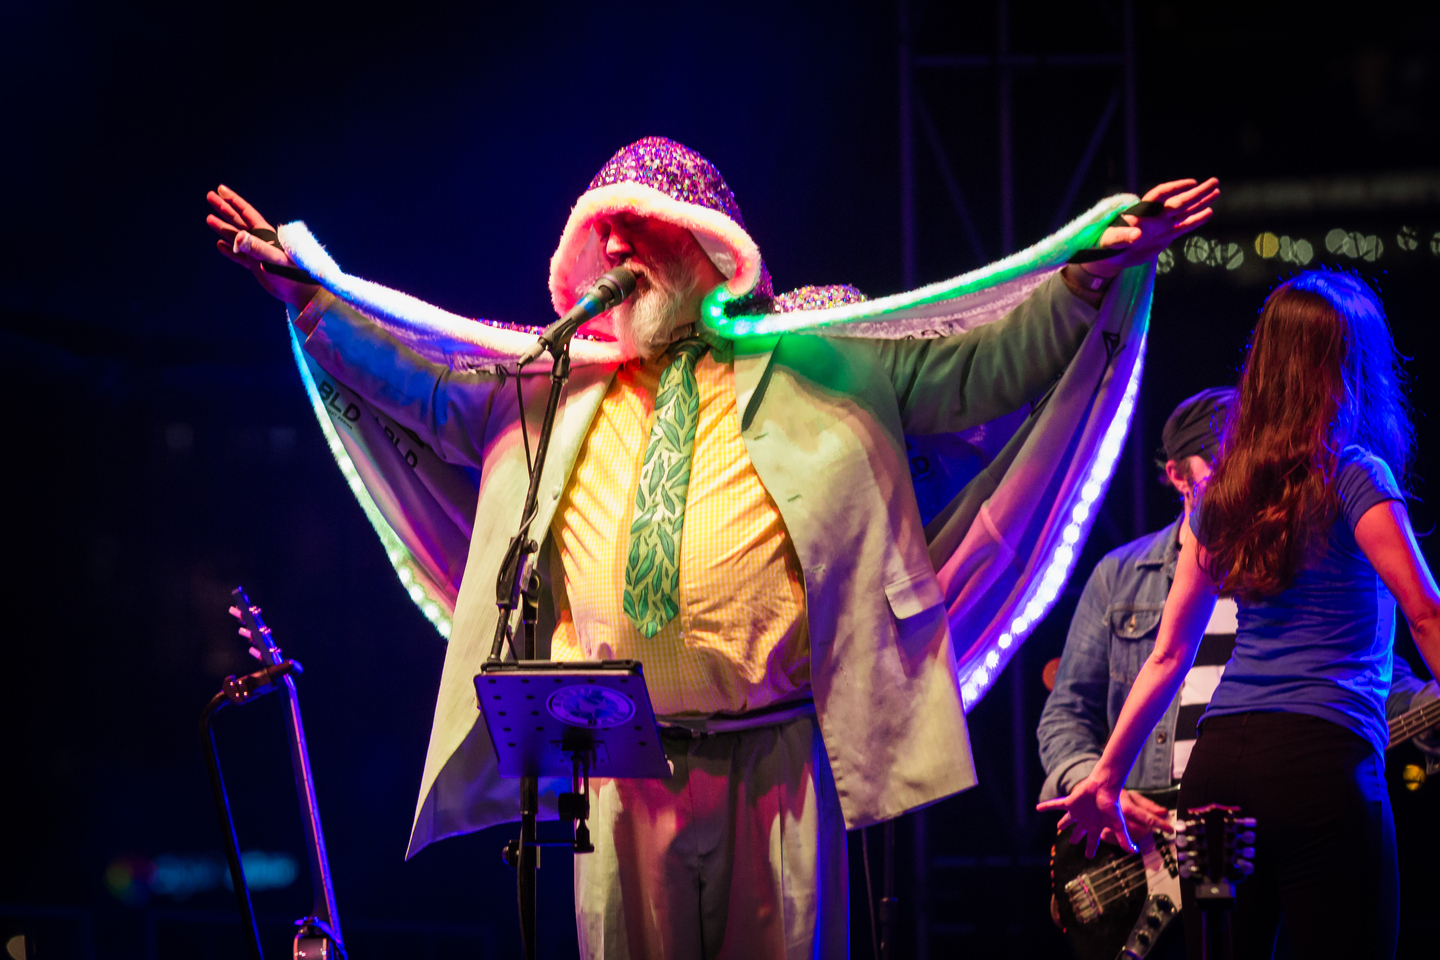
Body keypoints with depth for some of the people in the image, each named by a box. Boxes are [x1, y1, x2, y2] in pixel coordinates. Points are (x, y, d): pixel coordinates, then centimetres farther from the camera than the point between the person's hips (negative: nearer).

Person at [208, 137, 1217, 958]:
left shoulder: (819, 351, 9)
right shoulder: (558, 378, 18)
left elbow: (981, 366, 6)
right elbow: (429, 389, 24)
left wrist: (1089, 276, -6)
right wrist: (307, 292, 17)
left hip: (776, 759, -3)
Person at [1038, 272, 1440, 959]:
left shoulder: (1221, 493, 15)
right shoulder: (1352, 476, 0)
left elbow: (1169, 655, 17)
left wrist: (1107, 776, 22)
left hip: (1214, 764, 6)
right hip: (1321, 759, -6)